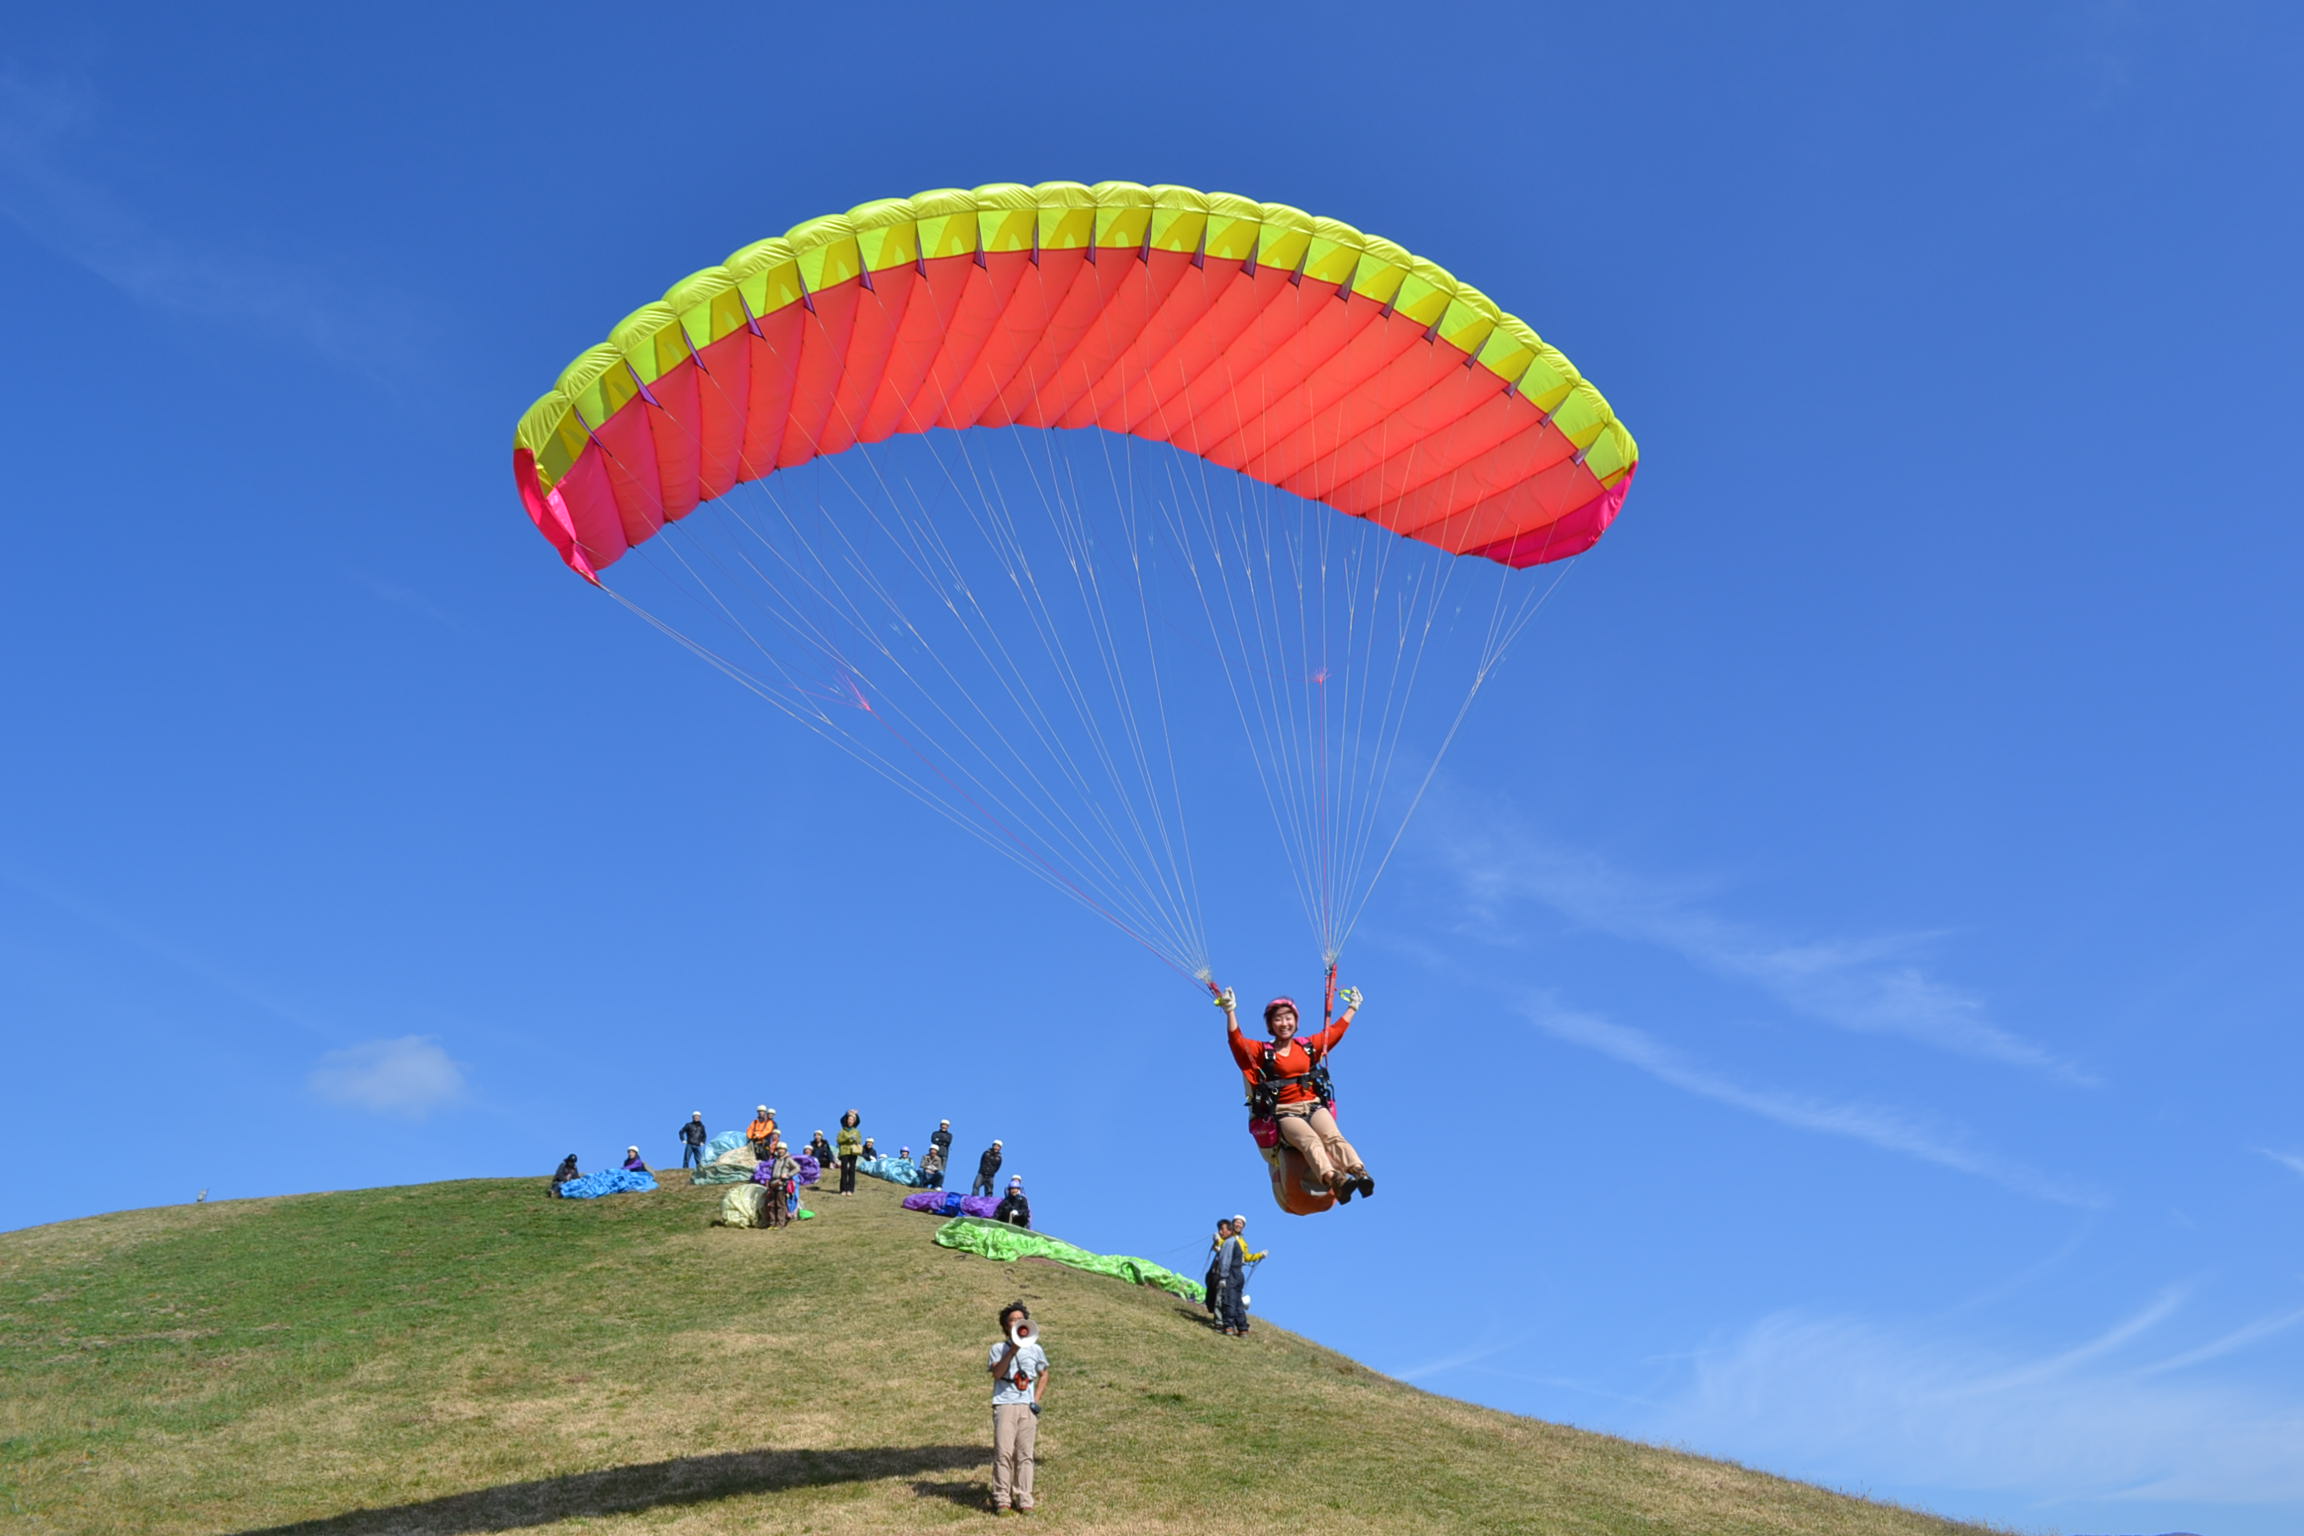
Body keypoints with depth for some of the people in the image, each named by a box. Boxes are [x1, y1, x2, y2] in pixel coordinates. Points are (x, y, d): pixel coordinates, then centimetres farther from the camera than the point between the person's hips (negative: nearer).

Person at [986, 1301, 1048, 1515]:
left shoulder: (1035, 1349, 13)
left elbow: (1044, 1376, 23)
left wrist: (1036, 1399, 9)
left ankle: (1024, 1500, 8)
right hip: (1004, 1404, -3)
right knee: (1003, 1452, -8)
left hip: (1027, 1407, 3)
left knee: (1024, 1455, 2)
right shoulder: (999, 1349, 4)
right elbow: (997, 1373, -11)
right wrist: (1013, 1349, -17)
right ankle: (1001, 1499, -1)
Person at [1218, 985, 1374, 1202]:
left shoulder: (1309, 1046, 20)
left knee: (1333, 1137, -28)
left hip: (1314, 1105, 3)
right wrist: (1230, 1011, -15)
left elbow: (1336, 1030, 33)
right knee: (1310, 1141, -32)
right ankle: (1334, 1180, -57)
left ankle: (1360, 1173, -50)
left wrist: (1352, 1007, 41)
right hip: (1285, 1113, -3)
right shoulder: (1262, 1052, 11)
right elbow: (1236, 1040, -4)